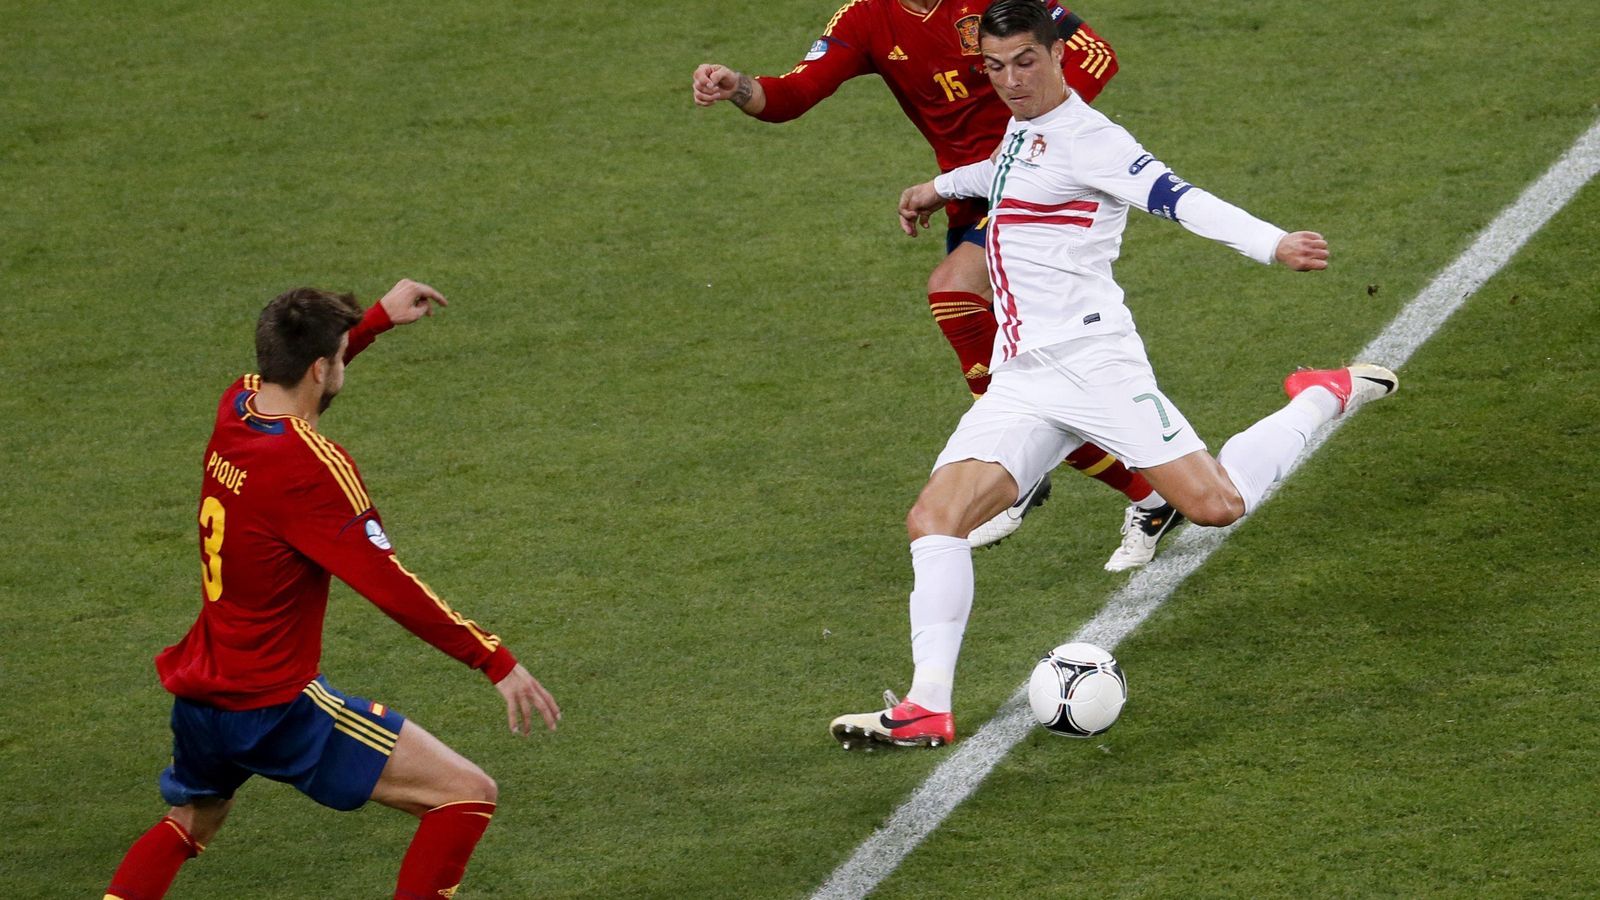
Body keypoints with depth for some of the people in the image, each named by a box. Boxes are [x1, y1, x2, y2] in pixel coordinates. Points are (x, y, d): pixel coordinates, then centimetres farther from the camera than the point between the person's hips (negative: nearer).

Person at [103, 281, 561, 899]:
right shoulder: (312, 467, -22)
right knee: (467, 795, -7)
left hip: (197, 695, 9)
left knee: (189, 824, 35)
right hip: (277, 708, -9)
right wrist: (497, 663, -22)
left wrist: (381, 316, 34)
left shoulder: (236, 408, 1)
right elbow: (390, 587, -25)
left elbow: (295, 373, 28)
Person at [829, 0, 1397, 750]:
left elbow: (1178, 199, -23)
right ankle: (927, 708, -14)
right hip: (1020, 381, 8)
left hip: (1090, 359, -8)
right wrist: (944, 186, 58)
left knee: (1217, 505, -14)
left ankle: (1327, 399, 13)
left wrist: (1273, 244, -37)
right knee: (933, 519, -10)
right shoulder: (1023, 126, 17)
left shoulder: (1085, 137, -10)